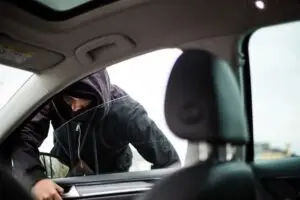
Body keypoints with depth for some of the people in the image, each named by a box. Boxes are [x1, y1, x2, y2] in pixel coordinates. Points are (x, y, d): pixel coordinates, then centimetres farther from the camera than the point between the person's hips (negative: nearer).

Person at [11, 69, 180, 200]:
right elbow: (22, 138, -33)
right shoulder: (53, 99, -26)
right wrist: (35, 178, -49)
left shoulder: (124, 111, -33)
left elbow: (168, 161, -29)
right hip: (64, 177, 2)